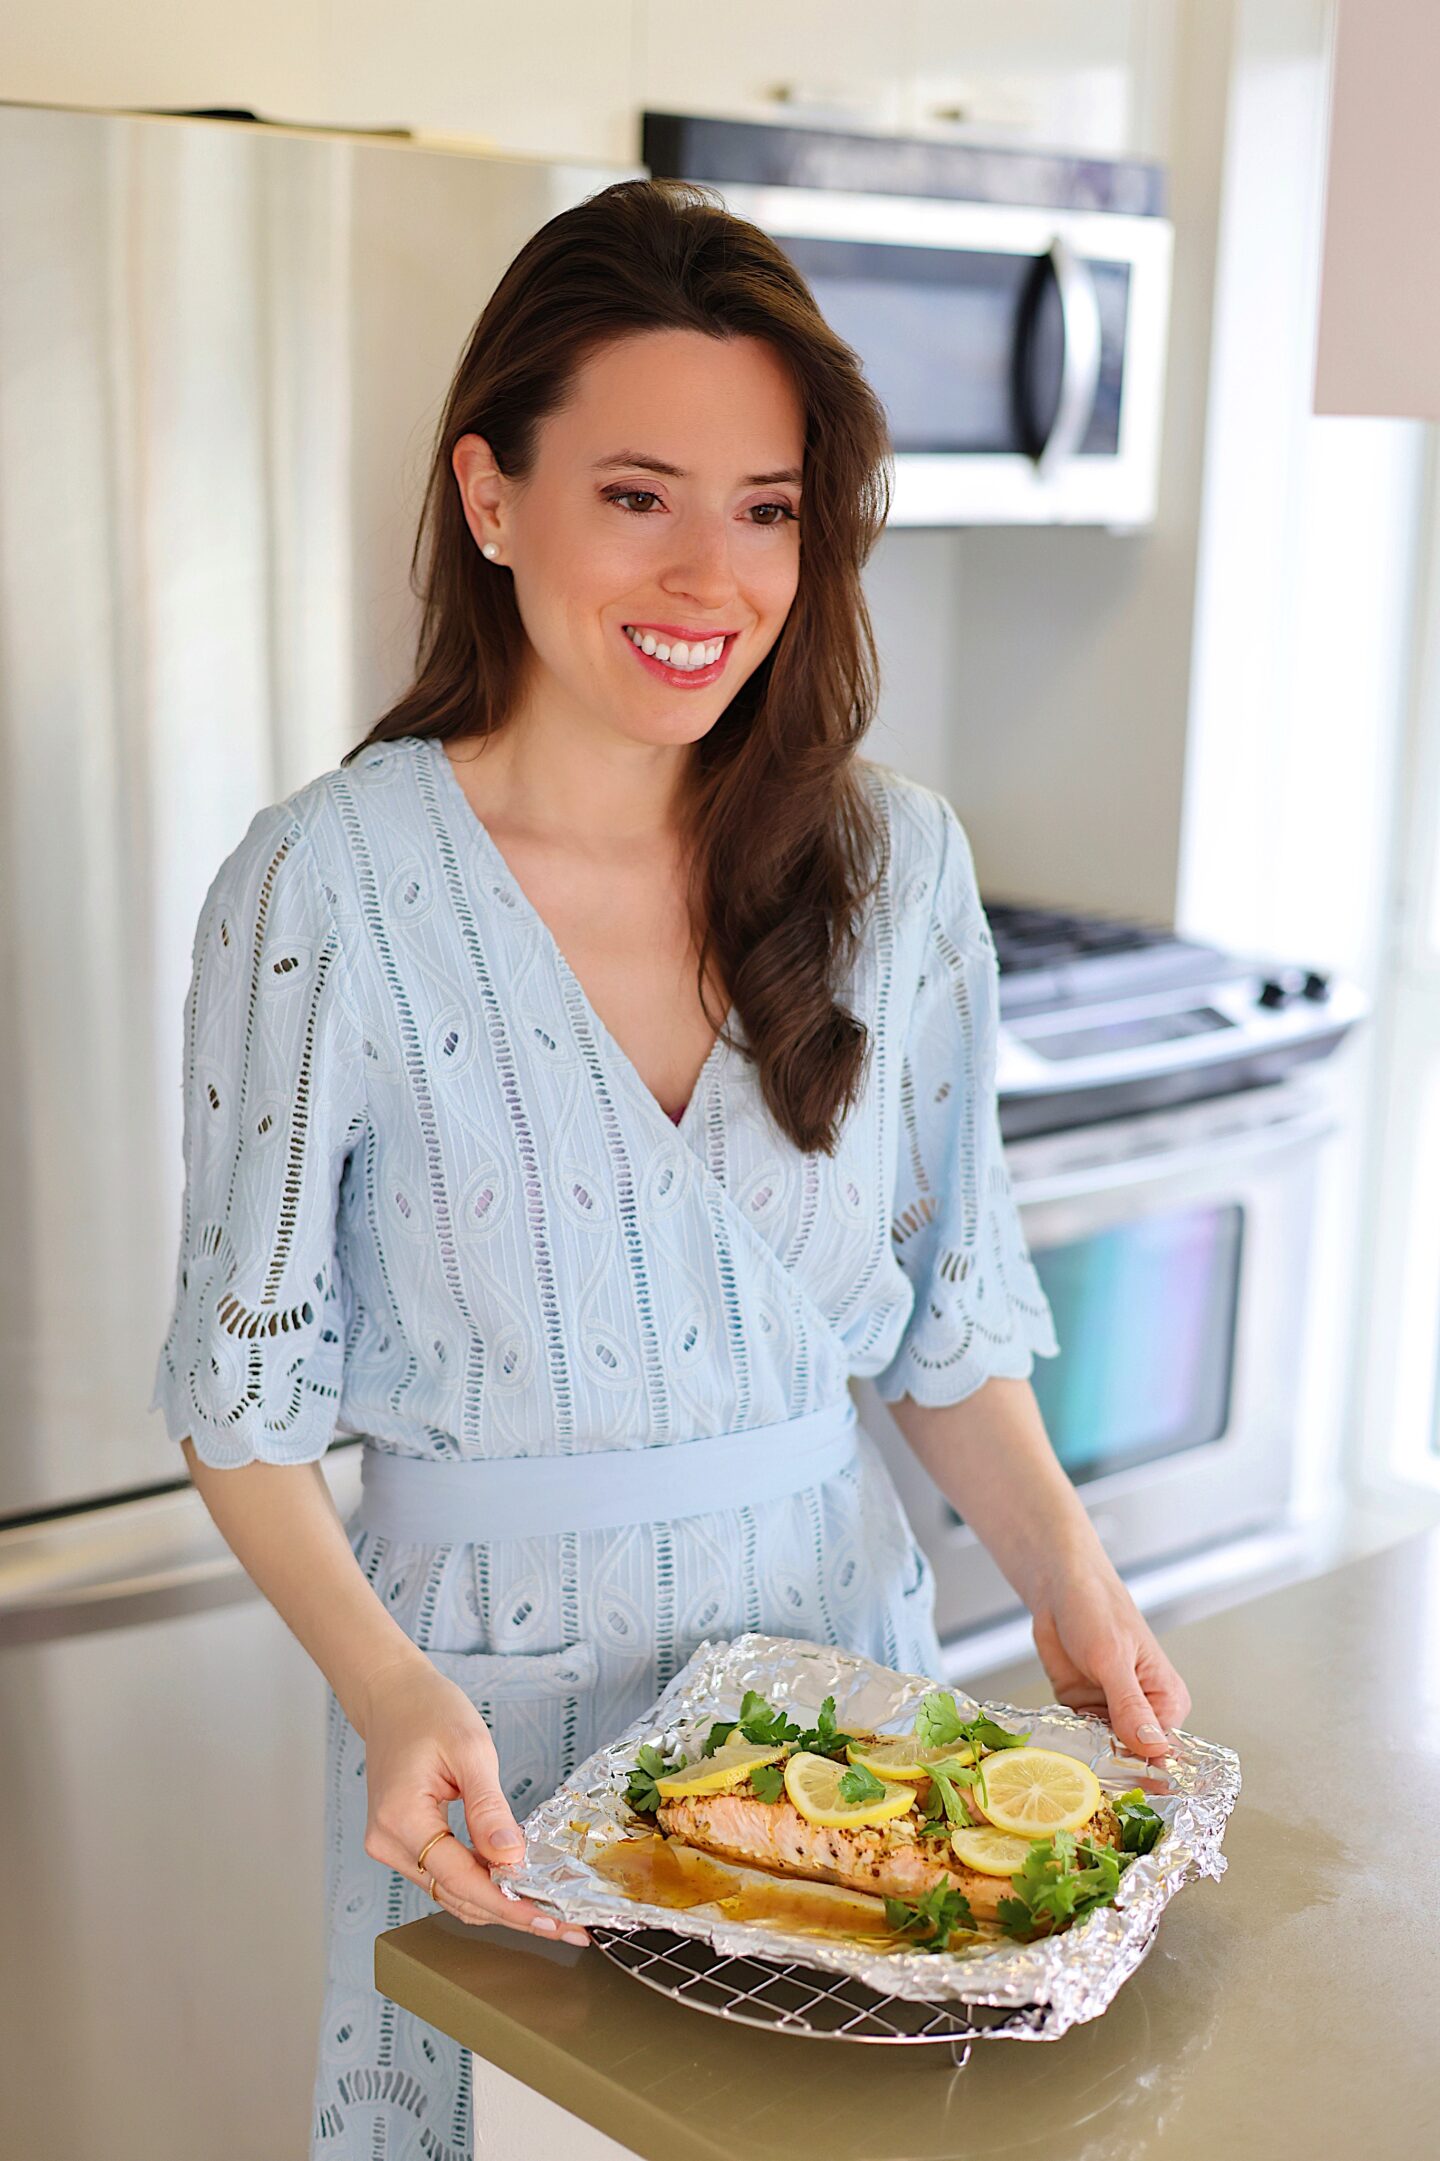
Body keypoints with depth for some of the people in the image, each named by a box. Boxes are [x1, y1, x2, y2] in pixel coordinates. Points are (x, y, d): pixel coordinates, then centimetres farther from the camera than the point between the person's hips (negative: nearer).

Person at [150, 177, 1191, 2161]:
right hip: (493, 1679, -3)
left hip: (837, 1621, 4)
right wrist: (387, 1685, -23)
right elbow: (248, 1394, -10)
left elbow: (952, 1318, 4)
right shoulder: (327, 886, -16)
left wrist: (1066, 1574, -9)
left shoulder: (898, 858, -4)